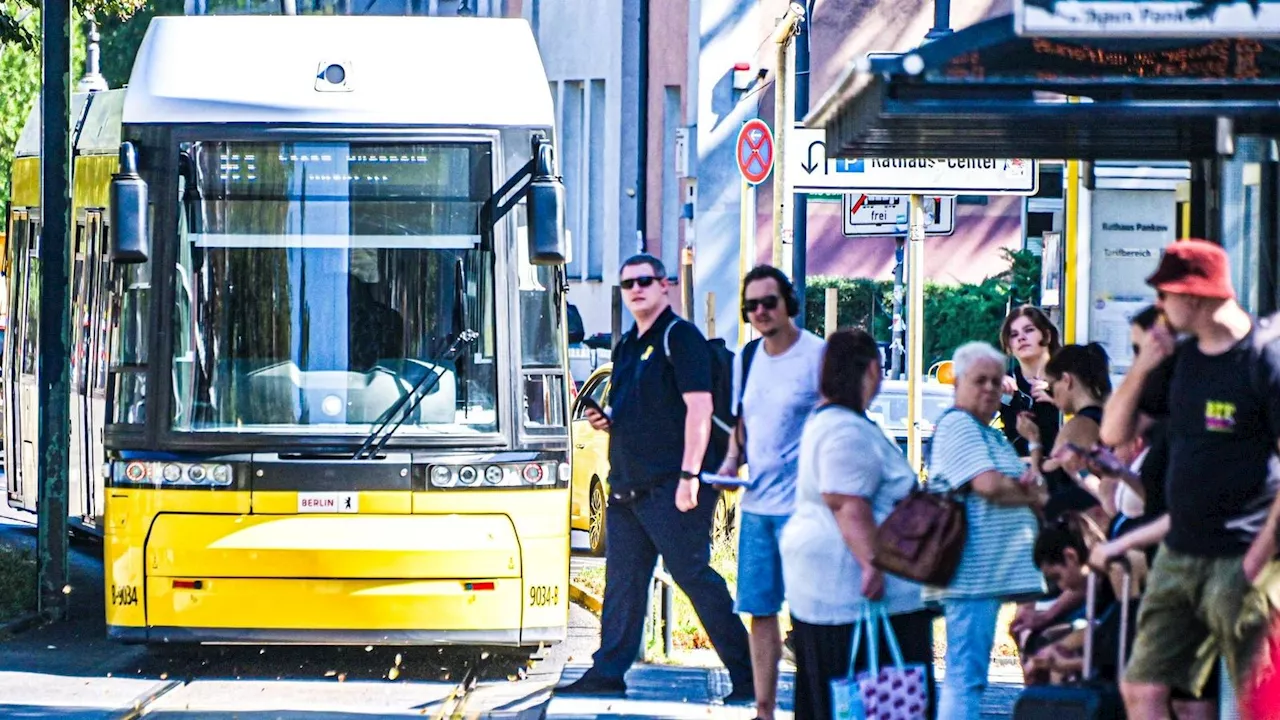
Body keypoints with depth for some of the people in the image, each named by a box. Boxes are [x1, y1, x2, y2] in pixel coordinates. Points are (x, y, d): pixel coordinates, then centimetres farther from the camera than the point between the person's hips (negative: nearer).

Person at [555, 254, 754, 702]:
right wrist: (605, 421, 7)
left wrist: (689, 475, -22)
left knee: (694, 575, -8)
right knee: (622, 579, 9)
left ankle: (746, 675, -4)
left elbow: (699, 407, -16)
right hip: (627, 487, 9)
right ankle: (607, 672, 13)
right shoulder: (626, 347, 19)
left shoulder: (680, 338, -8)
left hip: (670, 486, -9)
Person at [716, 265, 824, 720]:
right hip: (756, 503, 7)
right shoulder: (747, 358, 12)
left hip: (802, 506, -7)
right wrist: (731, 461, 3)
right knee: (759, 610, 9)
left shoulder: (817, 355, -8)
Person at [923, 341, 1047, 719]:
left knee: (966, 676, 12)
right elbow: (989, 485, -19)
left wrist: (1028, 483, -1)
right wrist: (1033, 495, -2)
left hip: (992, 573, 10)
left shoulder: (992, 435, 24)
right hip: (970, 572, -10)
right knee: (966, 676, -12)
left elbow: (1019, 488, 23)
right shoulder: (957, 426, -7)